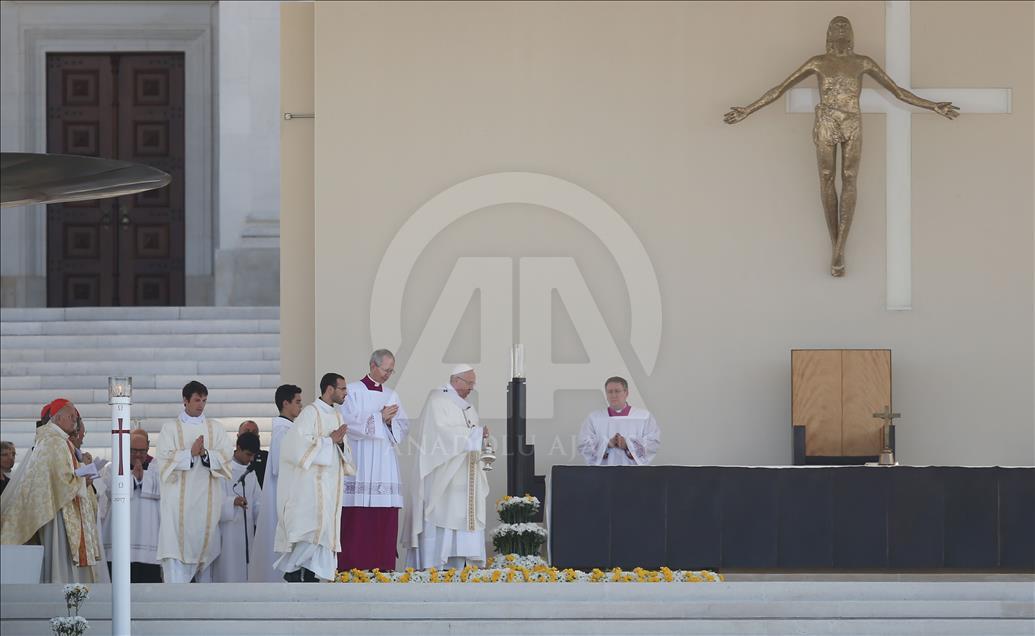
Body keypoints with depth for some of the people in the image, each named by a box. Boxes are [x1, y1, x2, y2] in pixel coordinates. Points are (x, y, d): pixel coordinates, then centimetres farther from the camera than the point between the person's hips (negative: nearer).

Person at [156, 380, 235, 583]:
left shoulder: (215, 428, 14)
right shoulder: (170, 428, 7)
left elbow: (227, 455, 2)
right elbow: (165, 458, -4)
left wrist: (205, 453, -14)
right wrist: (191, 453, -14)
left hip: (207, 496, 2)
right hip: (179, 496, -2)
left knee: (206, 544, 1)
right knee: (177, 544, -12)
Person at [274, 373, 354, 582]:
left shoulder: (337, 416, 16)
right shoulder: (311, 412, -7)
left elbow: (345, 454, 19)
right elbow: (301, 444, -18)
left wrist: (341, 442, -3)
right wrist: (329, 439, -12)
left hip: (331, 484, 8)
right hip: (312, 483, -8)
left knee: (323, 530, 3)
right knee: (313, 526, -15)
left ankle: (310, 574, 4)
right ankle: (292, 570, -9)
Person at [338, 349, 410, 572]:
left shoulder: (391, 395, 17)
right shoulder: (353, 391, 1)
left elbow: (402, 428, 14)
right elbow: (349, 424, -10)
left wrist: (390, 421, -6)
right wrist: (380, 417, -9)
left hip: (385, 464, 5)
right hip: (360, 466, -5)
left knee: (385, 520, 0)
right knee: (358, 521, -10)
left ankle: (382, 567, 1)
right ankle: (352, 567, -10)